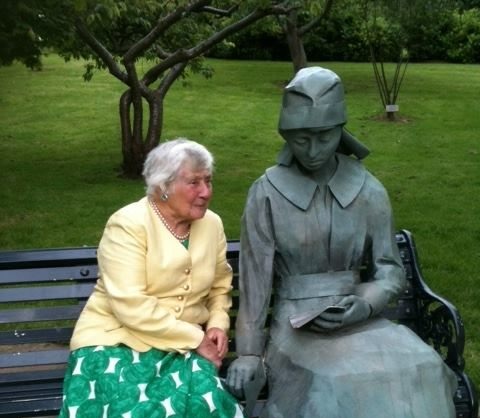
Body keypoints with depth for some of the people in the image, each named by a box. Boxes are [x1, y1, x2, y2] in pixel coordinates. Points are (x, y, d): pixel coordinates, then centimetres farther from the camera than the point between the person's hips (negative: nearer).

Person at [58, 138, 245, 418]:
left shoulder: (212, 224, 4)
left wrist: (218, 324, -3)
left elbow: (219, 287, 17)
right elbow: (131, 306, -21)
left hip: (183, 345, 5)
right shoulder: (128, 224, -14)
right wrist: (196, 339, -18)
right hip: (117, 340, -4)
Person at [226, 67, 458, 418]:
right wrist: (249, 351, -7)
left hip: (357, 319, 3)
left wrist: (364, 306, -16)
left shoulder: (370, 192, 0)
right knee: (334, 383, -33)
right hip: (296, 323, -2)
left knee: (418, 370, -26)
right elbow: (255, 277, -4)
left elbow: (391, 272, 4)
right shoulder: (266, 194, -6)